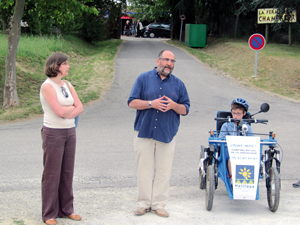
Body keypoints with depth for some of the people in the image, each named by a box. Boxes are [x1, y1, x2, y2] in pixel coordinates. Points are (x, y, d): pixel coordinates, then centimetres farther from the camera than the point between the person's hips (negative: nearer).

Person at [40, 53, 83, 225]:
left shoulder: (68, 86, 11)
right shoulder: (47, 86, -11)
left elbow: (80, 108, 3)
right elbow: (60, 111, -18)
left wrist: (68, 111, -12)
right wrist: (73, 107, -1)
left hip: (70, 132, 7)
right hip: (53, 133, -7)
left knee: (67, 172, 10)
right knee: (52, 173, -1)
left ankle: (66, 209, 20)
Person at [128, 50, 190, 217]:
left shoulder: (178, 84, 10)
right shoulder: (144, 78, 5)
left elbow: (185, 109, 9)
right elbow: (132, 102, -1)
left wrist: (174, 105, -12)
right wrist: (151, 104, -14)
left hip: (167, 134, 1)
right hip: (144, 132, -1)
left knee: (163, 171, 2)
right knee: (145, 169, 3)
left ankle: (159, 204, 12)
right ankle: (144, 203, 13)